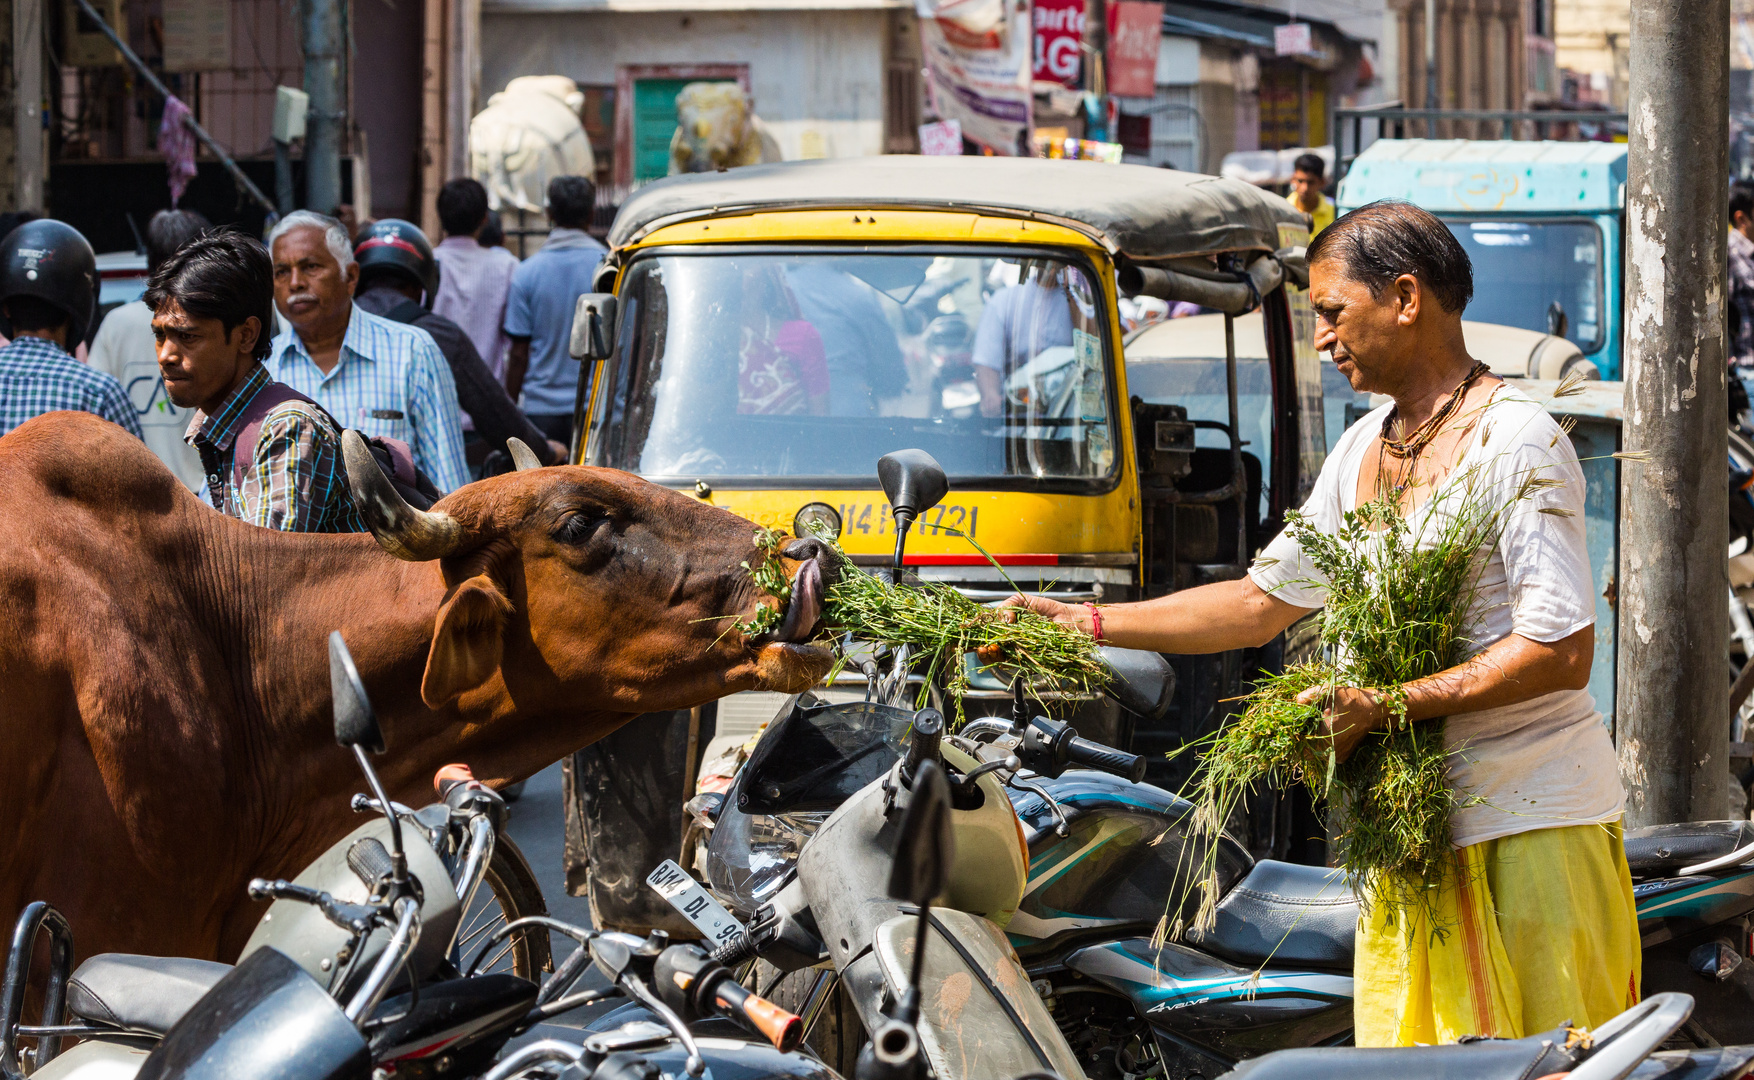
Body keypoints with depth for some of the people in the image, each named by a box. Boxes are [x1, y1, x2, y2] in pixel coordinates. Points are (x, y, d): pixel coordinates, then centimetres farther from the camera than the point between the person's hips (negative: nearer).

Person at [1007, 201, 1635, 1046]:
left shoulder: (1515, 442, -11)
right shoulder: (1361, 453, 15)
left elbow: (1562, 652, -18)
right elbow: (1262, 602, 22)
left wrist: (1388, 705, -20)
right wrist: (1087, 623, 17)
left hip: (1532, 825, -8)